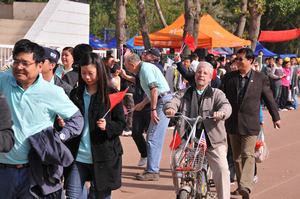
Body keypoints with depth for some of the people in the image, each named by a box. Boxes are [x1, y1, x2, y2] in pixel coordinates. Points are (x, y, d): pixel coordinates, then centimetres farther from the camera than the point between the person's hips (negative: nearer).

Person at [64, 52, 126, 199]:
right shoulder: (75, 94, 7)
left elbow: (121, 124, -2)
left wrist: (107, 126, -22)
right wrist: (63, 124, -8)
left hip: (103, 157, -2)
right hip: (78, 156, 2)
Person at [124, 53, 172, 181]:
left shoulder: (145, 69, -12)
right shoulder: (145, 68, 19)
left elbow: (154, 89, -21)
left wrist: (153, 109, -21)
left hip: (163, 102, -10)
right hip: (163, 102, 10)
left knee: (153, 138, -9)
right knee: (155, 138, 14)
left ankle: (152, 172, -7)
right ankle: (153, 169, 20)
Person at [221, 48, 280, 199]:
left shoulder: (260, 78, -1)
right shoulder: (228, 77, 4)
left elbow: (269, 98, 8)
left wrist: (276, 117, 15)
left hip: (250, 123, -3)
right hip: (232, 123, 3)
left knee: (248, 155, -13)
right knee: (237, 157, 11)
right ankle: (241, 185, 22)